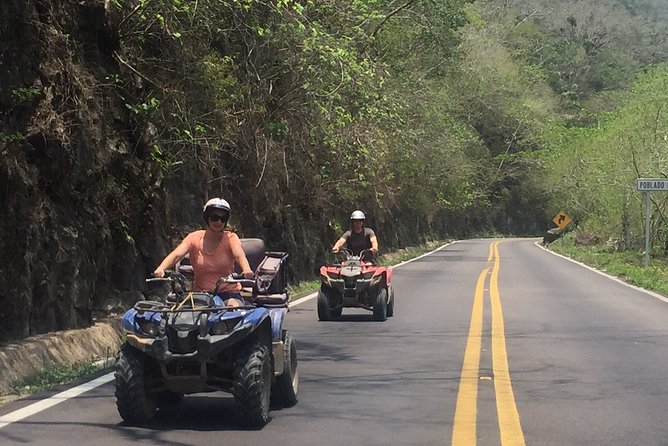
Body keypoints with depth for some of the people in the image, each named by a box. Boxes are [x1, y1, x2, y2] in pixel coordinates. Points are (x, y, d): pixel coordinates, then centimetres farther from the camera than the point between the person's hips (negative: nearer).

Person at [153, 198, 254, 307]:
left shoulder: (230, 238, -2)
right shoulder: (194, 238, 0)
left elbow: (239, 255, -22)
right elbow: (176, 255, -15)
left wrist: (246, 270, -46)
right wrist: (160, 269, -37)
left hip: (228, 292, -2)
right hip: (200, 293, 2)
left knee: (235, 308, -32)